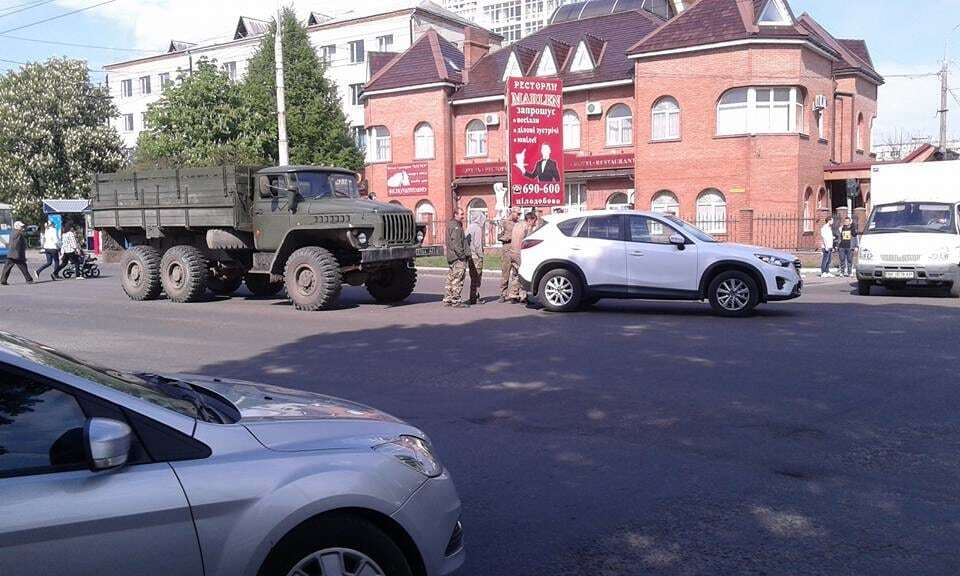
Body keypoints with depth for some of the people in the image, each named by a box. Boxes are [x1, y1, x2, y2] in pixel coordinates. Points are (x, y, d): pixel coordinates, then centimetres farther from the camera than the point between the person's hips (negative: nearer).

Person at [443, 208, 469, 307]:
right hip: (457, 258, -11)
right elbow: (455, 242, -18)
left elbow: (463, 241, 25)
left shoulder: (459, 225, 23)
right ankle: (456, 301, -11)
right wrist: (461, 254, -21)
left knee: (451, 278, 13)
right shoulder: (453, 225, -10)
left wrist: (467, 253, 17)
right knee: (458, 278, -11)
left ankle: (447, 300, 18)